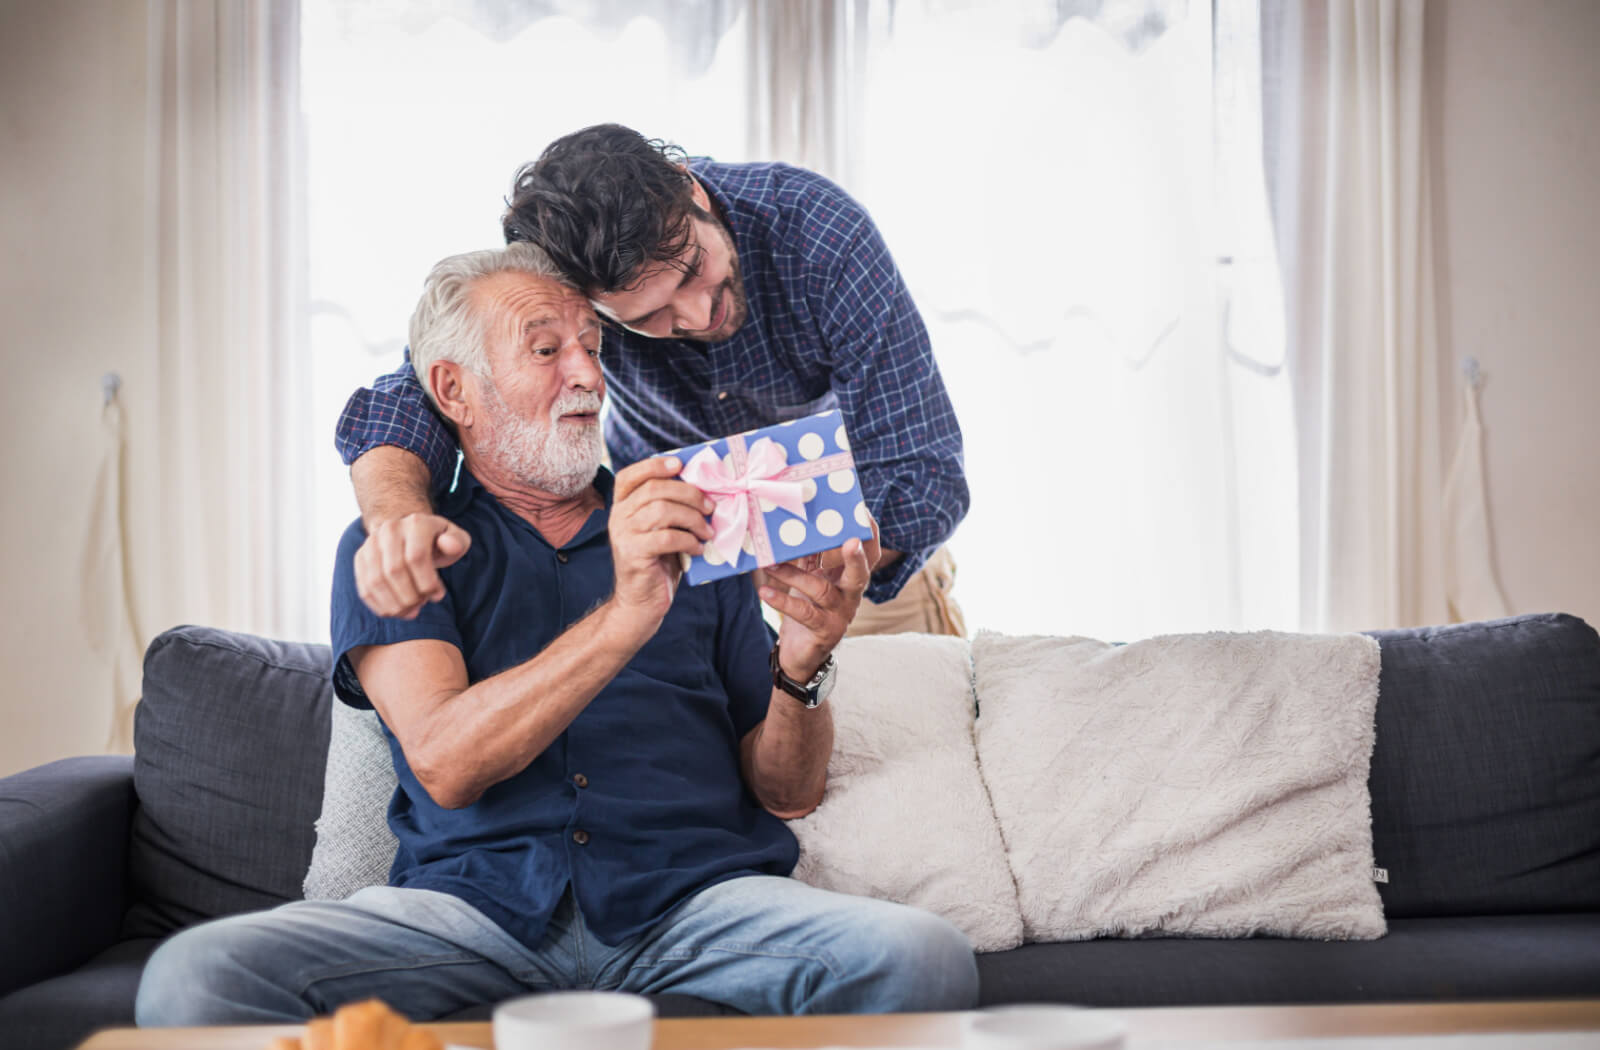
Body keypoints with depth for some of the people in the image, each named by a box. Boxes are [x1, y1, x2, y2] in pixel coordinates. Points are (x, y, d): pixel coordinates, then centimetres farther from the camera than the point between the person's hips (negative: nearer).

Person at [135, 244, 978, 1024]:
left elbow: (788, 793, 15)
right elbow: (444, 764, -9)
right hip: (476, 902, -1)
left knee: (924, 960, -29)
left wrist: (802, 664, -7)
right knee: (192, 979, -27)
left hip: (693, 896, 2)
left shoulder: (691, 540, 19)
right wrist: (625, 616, -20)